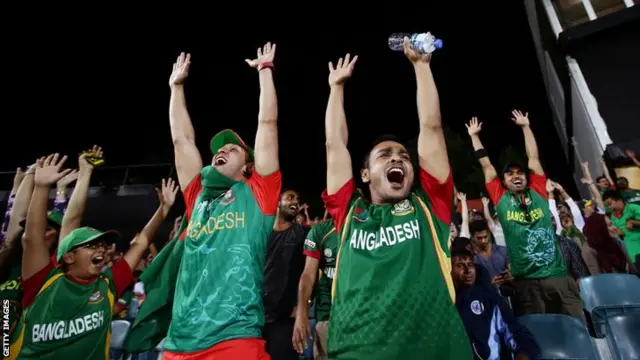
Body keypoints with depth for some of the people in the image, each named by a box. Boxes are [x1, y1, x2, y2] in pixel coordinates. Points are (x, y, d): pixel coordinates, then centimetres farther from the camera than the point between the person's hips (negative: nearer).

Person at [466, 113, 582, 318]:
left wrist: (525, 127, 23)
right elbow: (486, 165, 11)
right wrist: (474, 136, 18)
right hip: (527, 281, -2)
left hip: (558, 274, 2)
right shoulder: (501, 199, 5)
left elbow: (533, 156, 15)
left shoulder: (538, 192, 9)